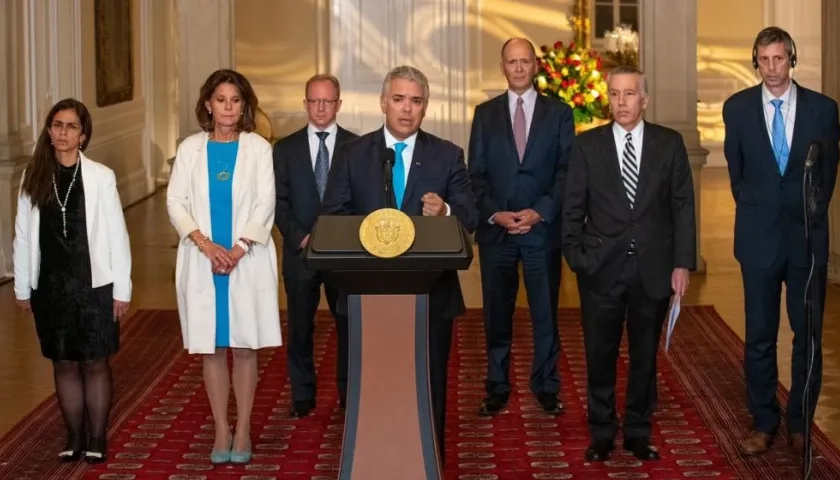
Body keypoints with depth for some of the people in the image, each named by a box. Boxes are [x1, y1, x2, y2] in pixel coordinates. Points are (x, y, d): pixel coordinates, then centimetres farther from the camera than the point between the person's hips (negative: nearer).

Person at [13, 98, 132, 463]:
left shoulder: (101, 177, -6)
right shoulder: (33, 177, 1)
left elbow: (116, 235, -5)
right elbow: (23, 234, 5)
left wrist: (122, 289, -6)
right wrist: (22, 287, 5)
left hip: (94, 284, -2)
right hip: (50, 285, 3)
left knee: (95, 364, 5)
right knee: (64, 363, 11)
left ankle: (97, 439, 16)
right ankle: (75, 437, 22)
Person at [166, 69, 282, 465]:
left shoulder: (257, 147, 1)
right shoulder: (190, 148, 5)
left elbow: (265, 204, -3)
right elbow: (175, 202, 0)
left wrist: (239, 248, -14)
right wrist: (206, 244, -12)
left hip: (247, 260, -1)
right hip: (202, 261, 1)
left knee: (245, 346, 3)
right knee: (211, 348, 4)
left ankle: (243, 430, 11)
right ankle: (221, 431, 12)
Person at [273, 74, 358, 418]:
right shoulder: (285, 148, 5)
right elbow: (279, 202, 2)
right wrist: (301, 238, -10)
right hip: (300, 252, 1)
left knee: (349, 324, 5)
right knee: (300, 327, 6)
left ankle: (349, 394, 15)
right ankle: (302, 397, 16)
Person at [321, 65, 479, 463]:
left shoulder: (448, 156, 2)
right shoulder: (353, 154, 4)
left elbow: (470, 218, -3)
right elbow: (331, 216, 1)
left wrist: (445, 211, -25)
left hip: (430, 291, 0)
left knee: (429, 382, 6)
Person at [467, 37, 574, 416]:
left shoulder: (559, 113, 5)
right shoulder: (485, 113, 8)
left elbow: (567, 171, 0)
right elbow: (476, 173, 5)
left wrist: (540, 212, -12)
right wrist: (494, 214, -10)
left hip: (543, 229, -1)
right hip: (495, 230, 1)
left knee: (546, 314, 4)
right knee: (497, 314, 5)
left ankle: (546, 388, 14)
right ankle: (497, 388, 13)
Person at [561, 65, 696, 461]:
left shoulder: (670, 144, 2)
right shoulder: (587, 145, 2)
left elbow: (683, 206, 2)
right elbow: (573, 208, 3)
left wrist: (683, 263, -3)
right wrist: (575, 258, -4)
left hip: (653, 269, 1)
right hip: (601, 269, 0)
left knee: (645, 354, 10)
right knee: (600, 355, 6)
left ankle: (638, 432, 22)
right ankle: (601, 434, 18)